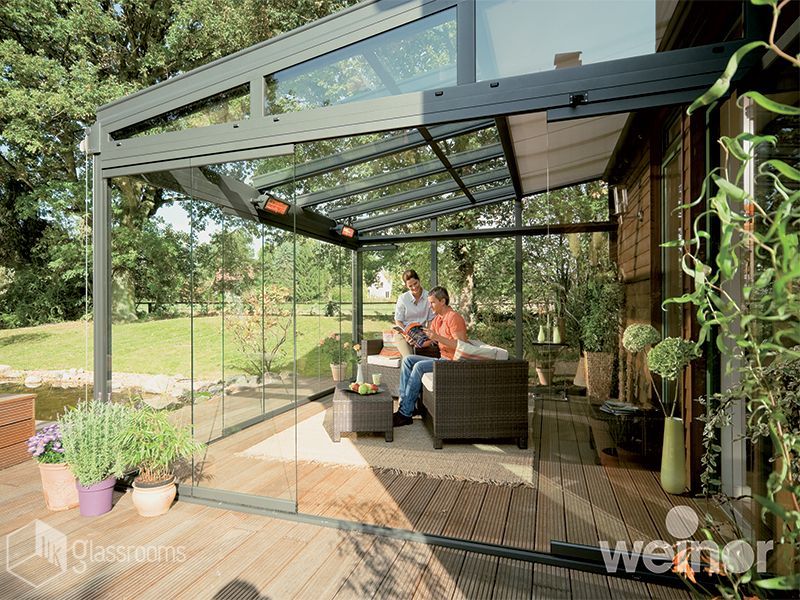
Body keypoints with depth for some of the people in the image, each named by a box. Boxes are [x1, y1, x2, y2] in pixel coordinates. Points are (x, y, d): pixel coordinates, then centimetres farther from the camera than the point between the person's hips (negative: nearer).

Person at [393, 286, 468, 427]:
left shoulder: (454, 318, -14)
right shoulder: (437, 319, 14)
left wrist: (438, 337, -28)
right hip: (442, 359, 9)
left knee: (419, 366, -25)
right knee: (408, 360, -2)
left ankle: (405, 413, -20)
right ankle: (405, 403, -9)